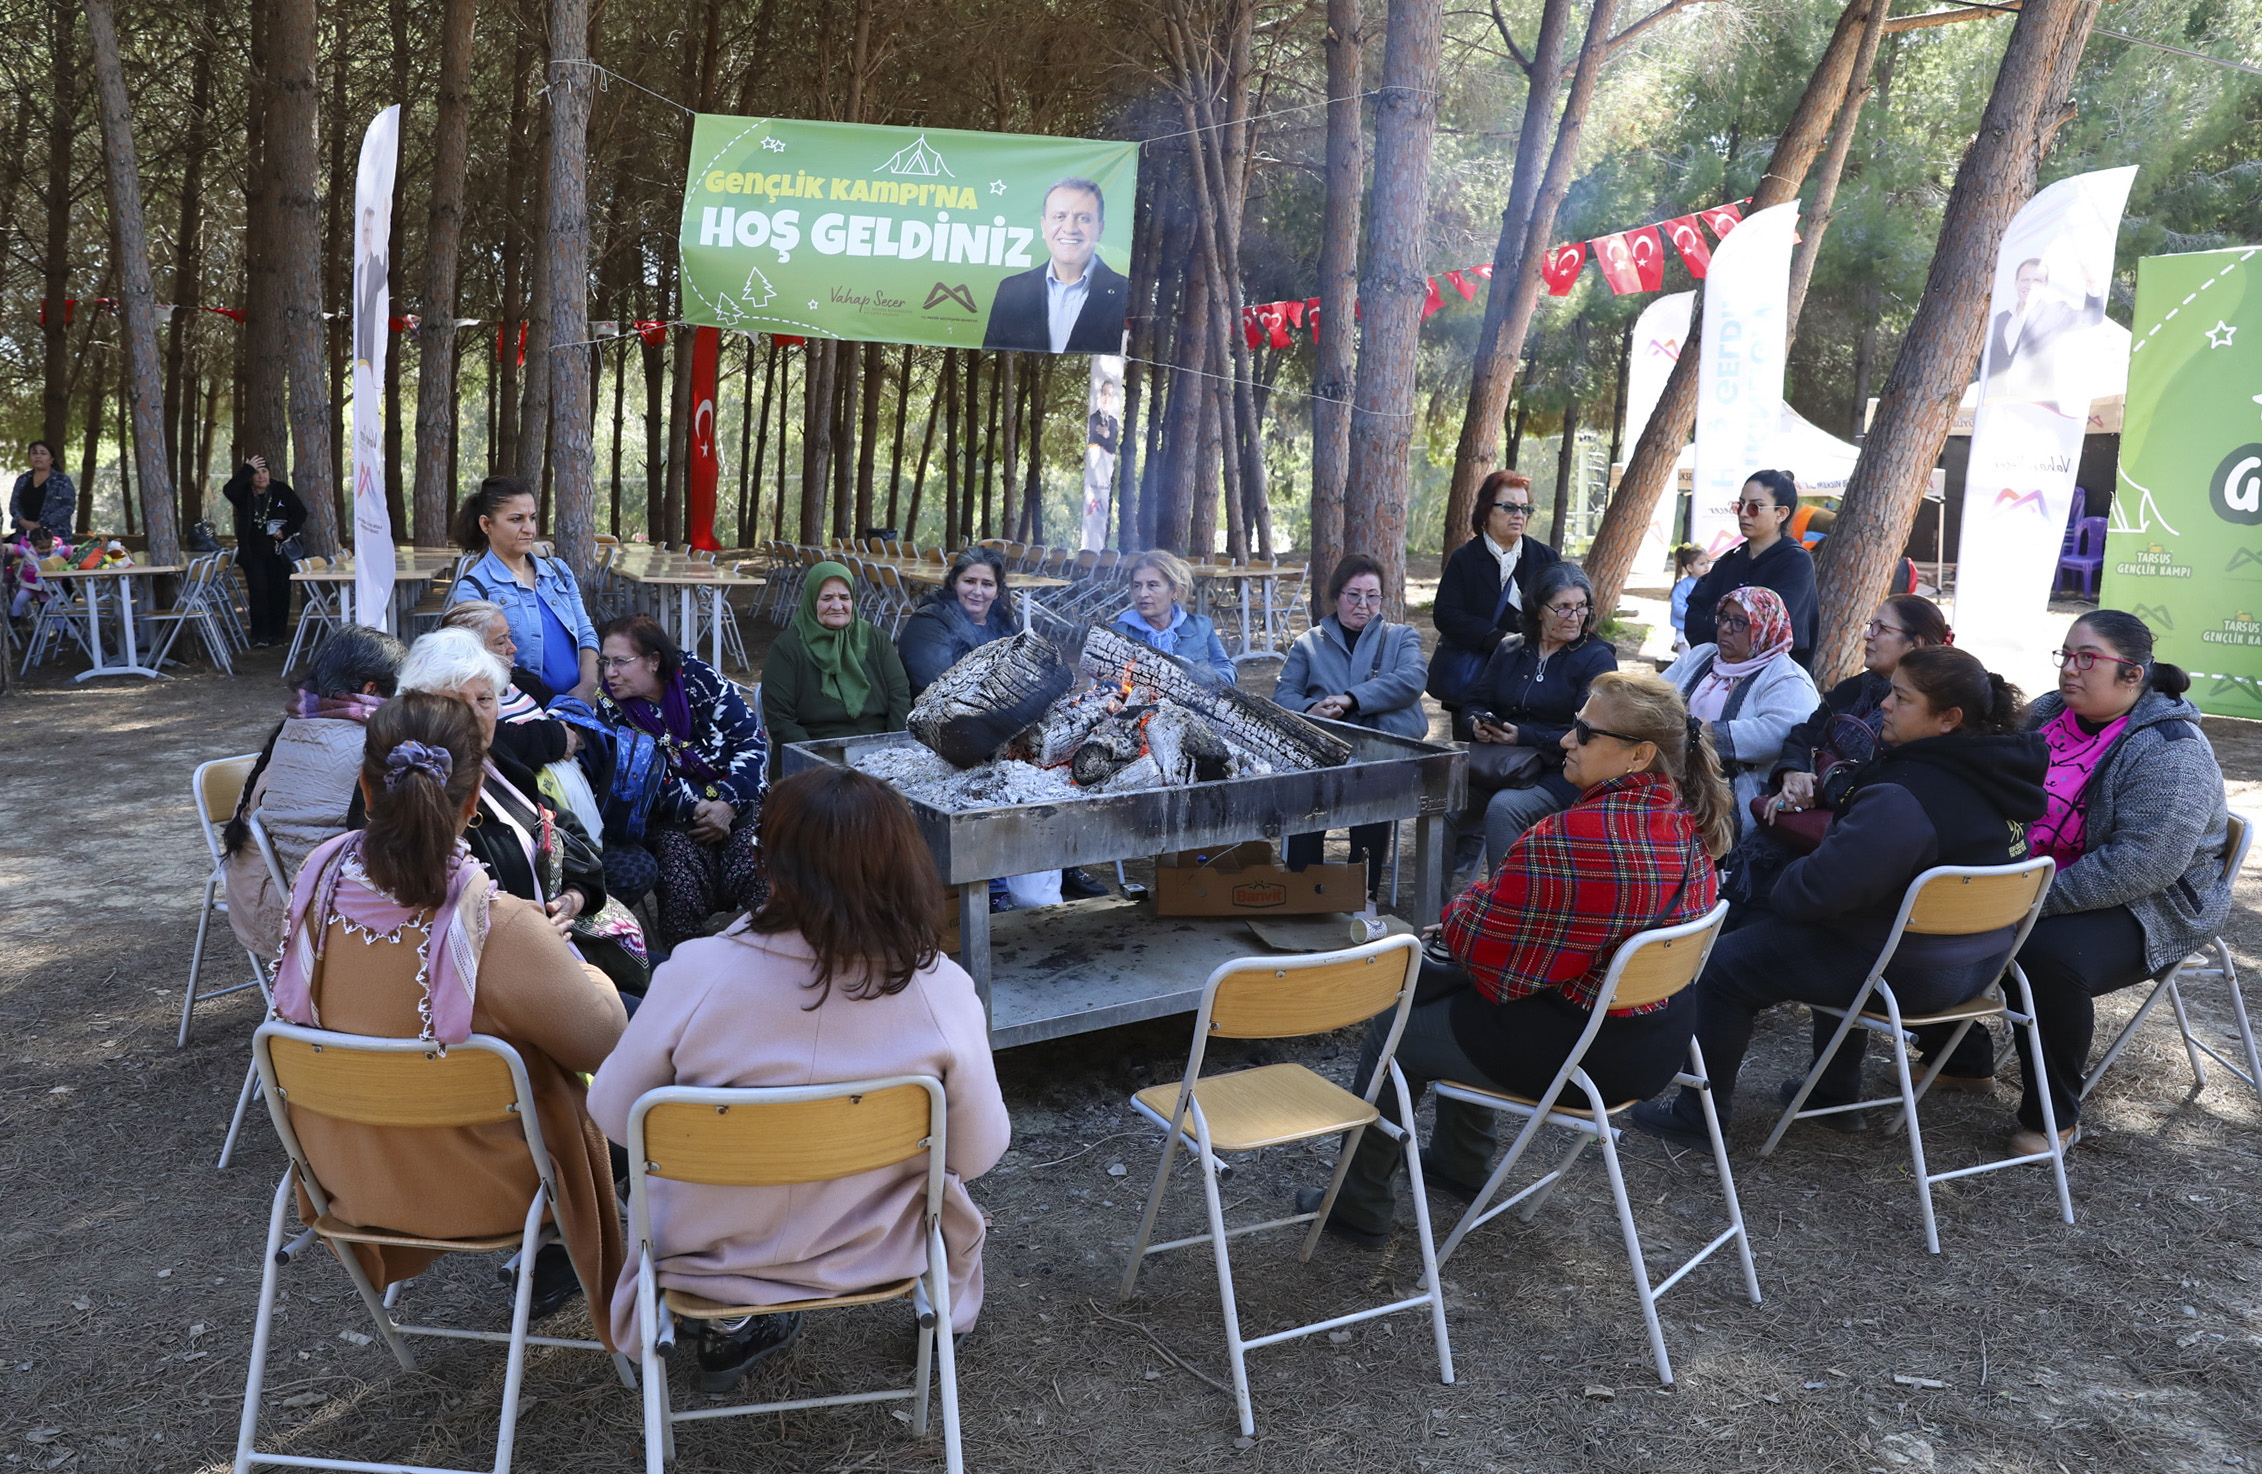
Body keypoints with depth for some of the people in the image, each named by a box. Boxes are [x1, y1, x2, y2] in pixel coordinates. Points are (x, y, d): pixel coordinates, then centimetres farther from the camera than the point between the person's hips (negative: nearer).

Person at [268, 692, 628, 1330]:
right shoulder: (499, 929, -35)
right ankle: (554, 1261, 38)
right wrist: (583, 972, -1)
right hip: (474, 1193, -5)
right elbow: (606, 1038, -21)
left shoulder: (318, 882, -18)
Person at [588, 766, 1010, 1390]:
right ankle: (949, 1315, 47)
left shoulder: (695, 973, -26)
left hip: (709, 1257, 0)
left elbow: (612, 1114, -10)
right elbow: (979, 1153, -11)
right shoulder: (942, 991, -23)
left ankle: (728, 1329, 39)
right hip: (876, 1256, 1)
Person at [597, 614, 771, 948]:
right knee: (680, 854, -30)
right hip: (669, 817, 0)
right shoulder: (610, 706, -2)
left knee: (748, 858, -28)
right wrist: (696, 808, -19)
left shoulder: (697, 677, -6)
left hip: (734, 798, 0)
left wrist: (728, 804, -18)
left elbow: (751, 739, -7)